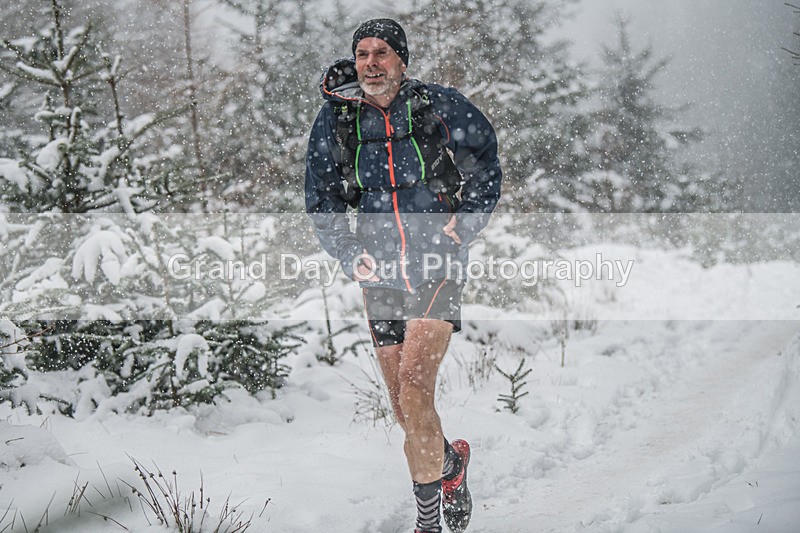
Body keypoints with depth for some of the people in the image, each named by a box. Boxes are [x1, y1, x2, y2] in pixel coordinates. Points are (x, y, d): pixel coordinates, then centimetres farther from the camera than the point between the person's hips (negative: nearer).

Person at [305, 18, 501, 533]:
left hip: (438, 267, -4)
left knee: (413, 390, -18)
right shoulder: (335, 121, 1)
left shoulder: (441, 107, -6)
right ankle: (450, 462, 37)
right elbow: (320, 199, 12)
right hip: (380, 274, 4)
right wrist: (350, 253, 0)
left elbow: (486, 162, 9)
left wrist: (464, 224, -2)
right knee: (404, 404, 8)